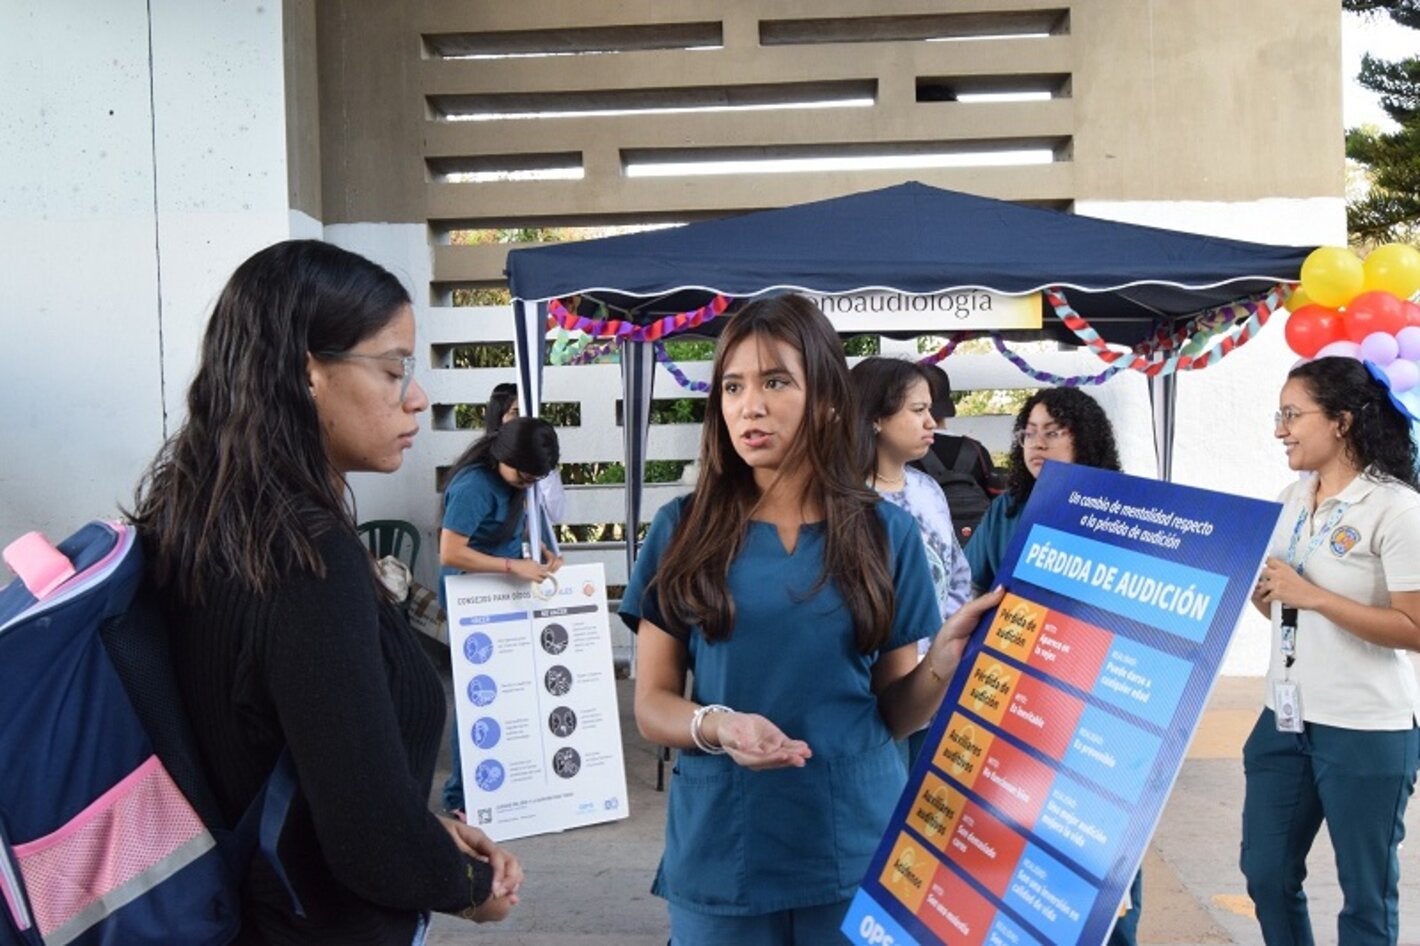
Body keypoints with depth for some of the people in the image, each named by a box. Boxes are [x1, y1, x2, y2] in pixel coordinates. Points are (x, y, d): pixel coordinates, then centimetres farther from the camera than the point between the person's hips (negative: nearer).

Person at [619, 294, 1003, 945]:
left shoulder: (885, 532, -1)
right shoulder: (683, 529, -2)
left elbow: (893, 713, 3)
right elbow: (652, 704, -1)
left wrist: (945, 660, -16)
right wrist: (717, 726, -20)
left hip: (858, 849, 0)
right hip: (721, 857, 0)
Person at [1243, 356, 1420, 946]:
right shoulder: (1291, 500, 7)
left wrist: (1314, 597, -23)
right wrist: (1258, 590, -4)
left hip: (1366, 731, -7)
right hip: (1285, 718, 7)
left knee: (1365, 893, 9)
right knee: (1265, 873, 16)